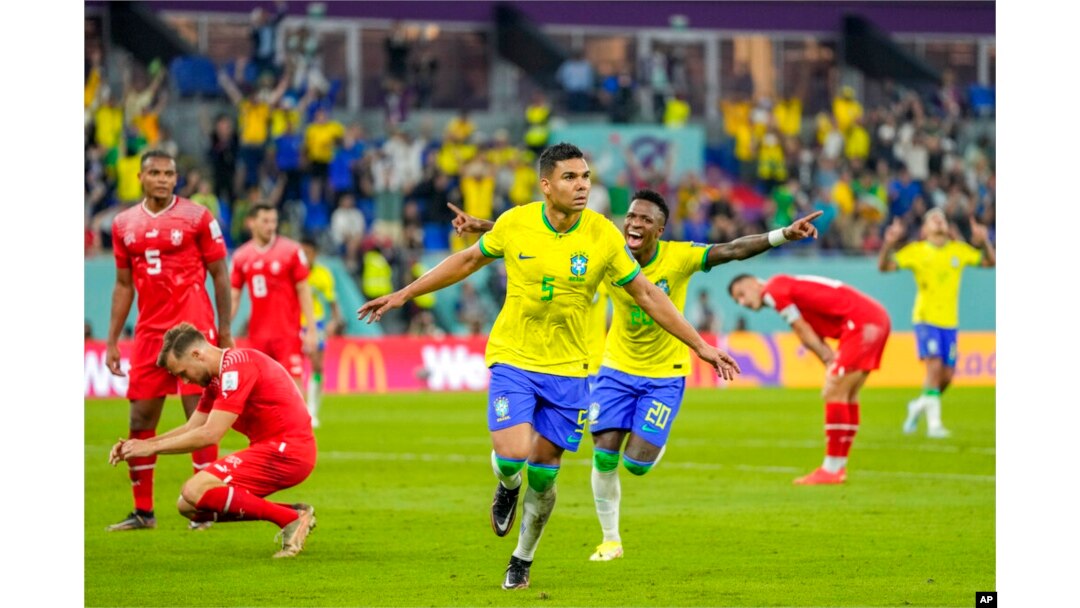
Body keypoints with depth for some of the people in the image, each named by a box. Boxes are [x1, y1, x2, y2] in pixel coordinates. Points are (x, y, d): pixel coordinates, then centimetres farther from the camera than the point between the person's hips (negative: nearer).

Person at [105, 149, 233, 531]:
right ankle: (142, 511, 13)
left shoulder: (197, 218, -3)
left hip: (193, 330, -5)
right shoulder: (124, 225, 10)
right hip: (149, 333, 5)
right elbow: (124, 285, 16)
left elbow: (219, 276, 0)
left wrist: (225, 331, -4)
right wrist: (112, 340, 12)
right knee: (140, 420, 4)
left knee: (199, 416, -5)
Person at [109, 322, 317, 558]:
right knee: (189, 506, 7)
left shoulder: (236, 366, -17)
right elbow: (191, 430, 19)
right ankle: (292, 514, 4)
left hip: (286, 451, -10)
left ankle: (291, 519, -15)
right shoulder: (217, 380, 15)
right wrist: (138, 445, 6)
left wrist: (153, 446, -13)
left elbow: (210, 435, -21)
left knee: (195, 492, -19)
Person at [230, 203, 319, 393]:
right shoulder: (241, 256, 6)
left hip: (288, 333, -3)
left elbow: (303, 290, -1)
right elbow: (233, 296, 10)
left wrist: (311, 329, -6)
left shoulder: (291, 250, -2)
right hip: (258, 334, 3)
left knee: (294, 382, -10)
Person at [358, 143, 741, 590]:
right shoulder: (514, 223, -9)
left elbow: (647, 295, 0)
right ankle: (507, 487, 19)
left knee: (543, 475, 4)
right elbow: (469, 260, 10)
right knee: (512, 456, -20)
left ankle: (522, 561, 29)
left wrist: (701, 346, 0)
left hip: (567, 369, 1)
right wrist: (404, 295, 13)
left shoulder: (603, 236, -10)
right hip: (513, 360, -1)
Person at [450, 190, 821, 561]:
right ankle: (610, 540, 19)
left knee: (636, 463, -9)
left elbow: (733, 250, -29)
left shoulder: (679, 257, -20)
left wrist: (784, 235, -43)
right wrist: (485, 227, -16)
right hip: (617, 367, 2)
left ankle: (654, 444, 30)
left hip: (665, 373, -2)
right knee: (604, 457, -1)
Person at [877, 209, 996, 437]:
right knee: (934, 366, -19)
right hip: (925, 318, -4)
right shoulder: (916, 251, -2)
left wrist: (984, 241, -10)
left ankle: (919, 405, 32)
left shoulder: (959, 251, 6)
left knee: (946, 376, 3)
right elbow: (884, 266, -6)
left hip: (949, 322, 4)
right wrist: (888, 244, -24)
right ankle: (934, 423, -16)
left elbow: (991, 262, 8)